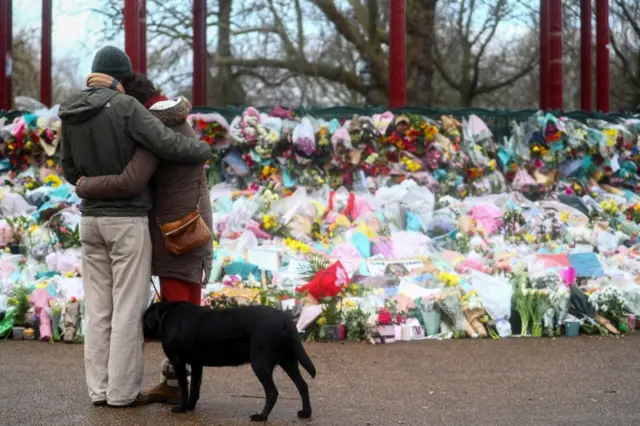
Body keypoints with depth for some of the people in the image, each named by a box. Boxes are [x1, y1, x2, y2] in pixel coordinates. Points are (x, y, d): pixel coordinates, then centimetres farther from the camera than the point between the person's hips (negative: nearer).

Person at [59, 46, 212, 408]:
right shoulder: (124, 107, -13)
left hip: (91, 219, 6)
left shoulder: (70, 113, 7)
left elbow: (71, 170, 14)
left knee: (98, 307, 10)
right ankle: (123, 391, 2)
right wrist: (203, 150, 2)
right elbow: (170, 144, -17)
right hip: (127, 219, -6)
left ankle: (100, 388, 12)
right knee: (128, 307, -1)